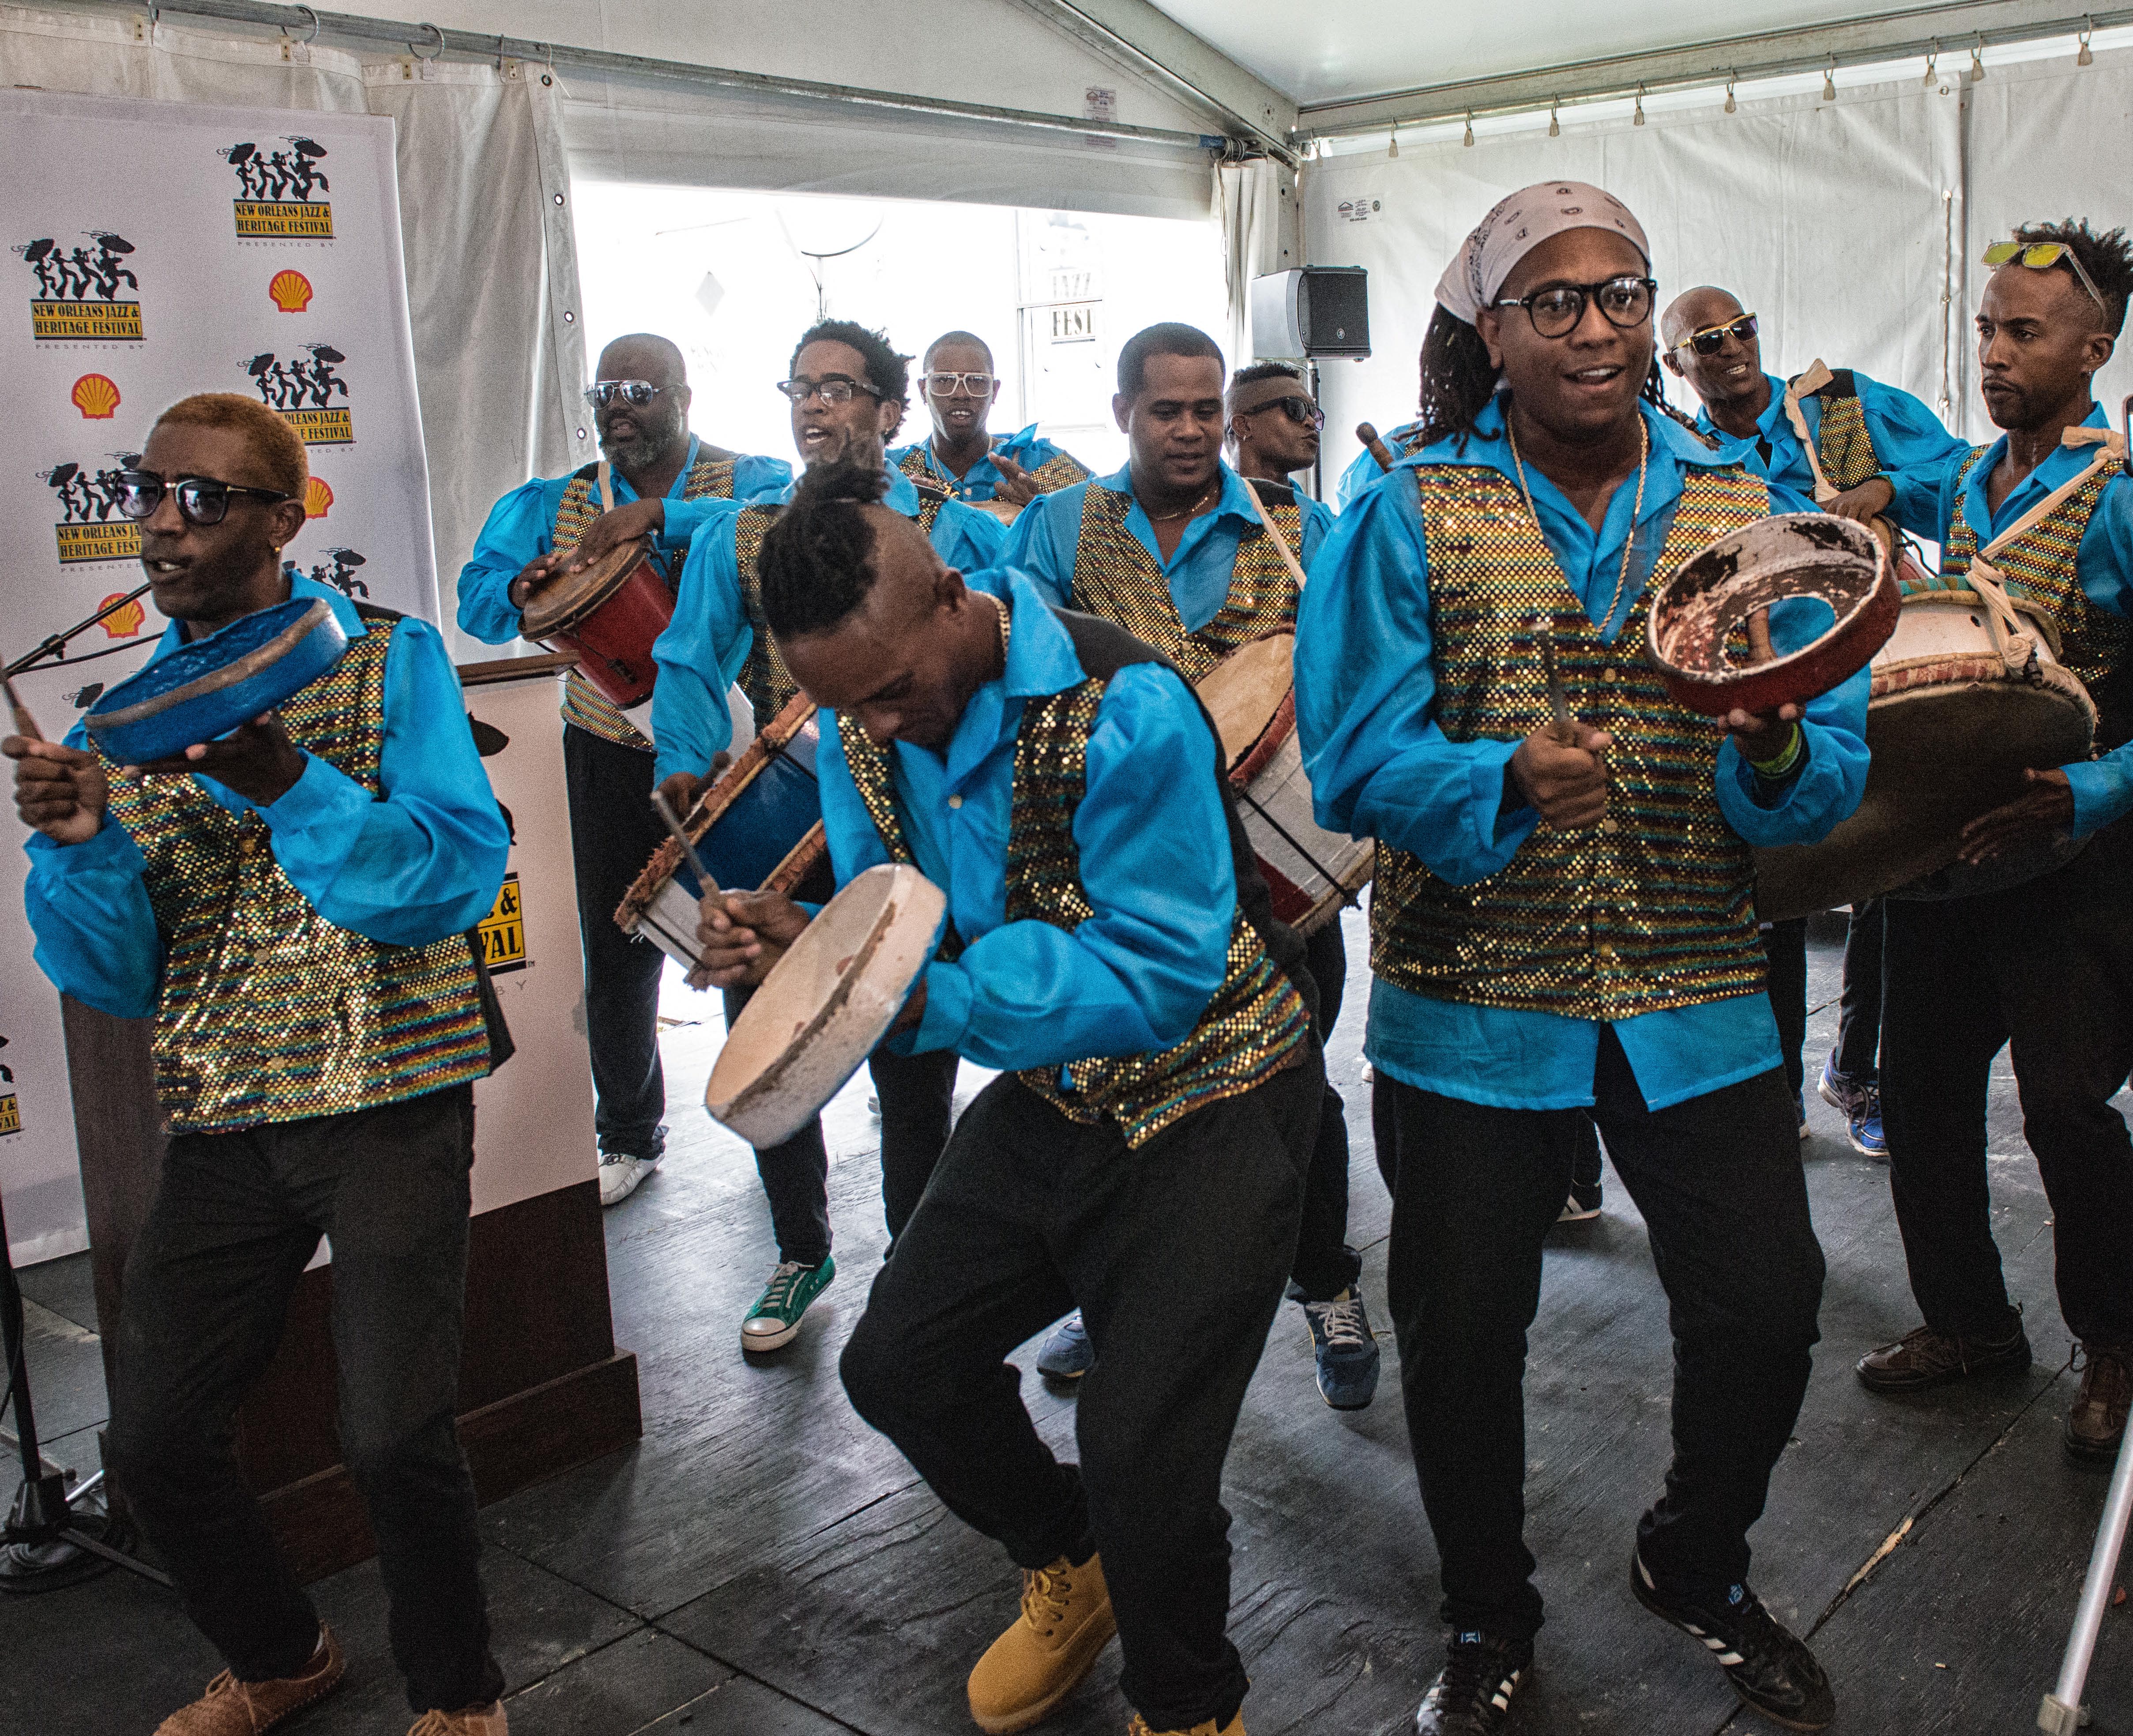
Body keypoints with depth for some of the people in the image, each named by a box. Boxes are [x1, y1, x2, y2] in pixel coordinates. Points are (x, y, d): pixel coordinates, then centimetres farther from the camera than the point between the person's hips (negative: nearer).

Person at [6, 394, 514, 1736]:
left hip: (390, 1105, -5)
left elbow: (463, 873, -14)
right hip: (223, 1122, 5)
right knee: (153, 1439, 7)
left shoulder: (389, 659, -2)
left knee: (395, 1437, -10)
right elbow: (118, 980, 7)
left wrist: (288, 787, -27)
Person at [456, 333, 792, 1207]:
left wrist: (662, 517, -33)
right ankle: (628, 1138, 27)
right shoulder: (556, 504, 7)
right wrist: (523, 592, -20)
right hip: (612, 752, 3)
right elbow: (479, 597, 4)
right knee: (617, 948, 9)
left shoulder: (747, 480, -3)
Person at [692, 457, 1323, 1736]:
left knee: (1142, 1452, -12)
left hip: (1207, 1094, -7)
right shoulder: (863, 729, -6)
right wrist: (802, 944, -23)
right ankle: (1071, 1567, 40)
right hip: (1051, 1095, 7)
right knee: (898, 1366, 11)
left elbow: (1157, 974, -30)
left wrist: (922, 997, -39)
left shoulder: (1123, 710, -28)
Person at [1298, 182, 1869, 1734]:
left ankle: (1697, 1564, 39)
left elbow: (1838, 766, -1)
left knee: (1768, 1307, 7)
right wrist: (1507, 780, -30)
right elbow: (1359, 762, -13)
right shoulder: (1415, 515, -4)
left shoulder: (1740, 509, 3)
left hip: (1697, 1002, 3)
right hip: (1475, 1005, -2)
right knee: (1463, 1328, 8)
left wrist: (1780, 754, -24)